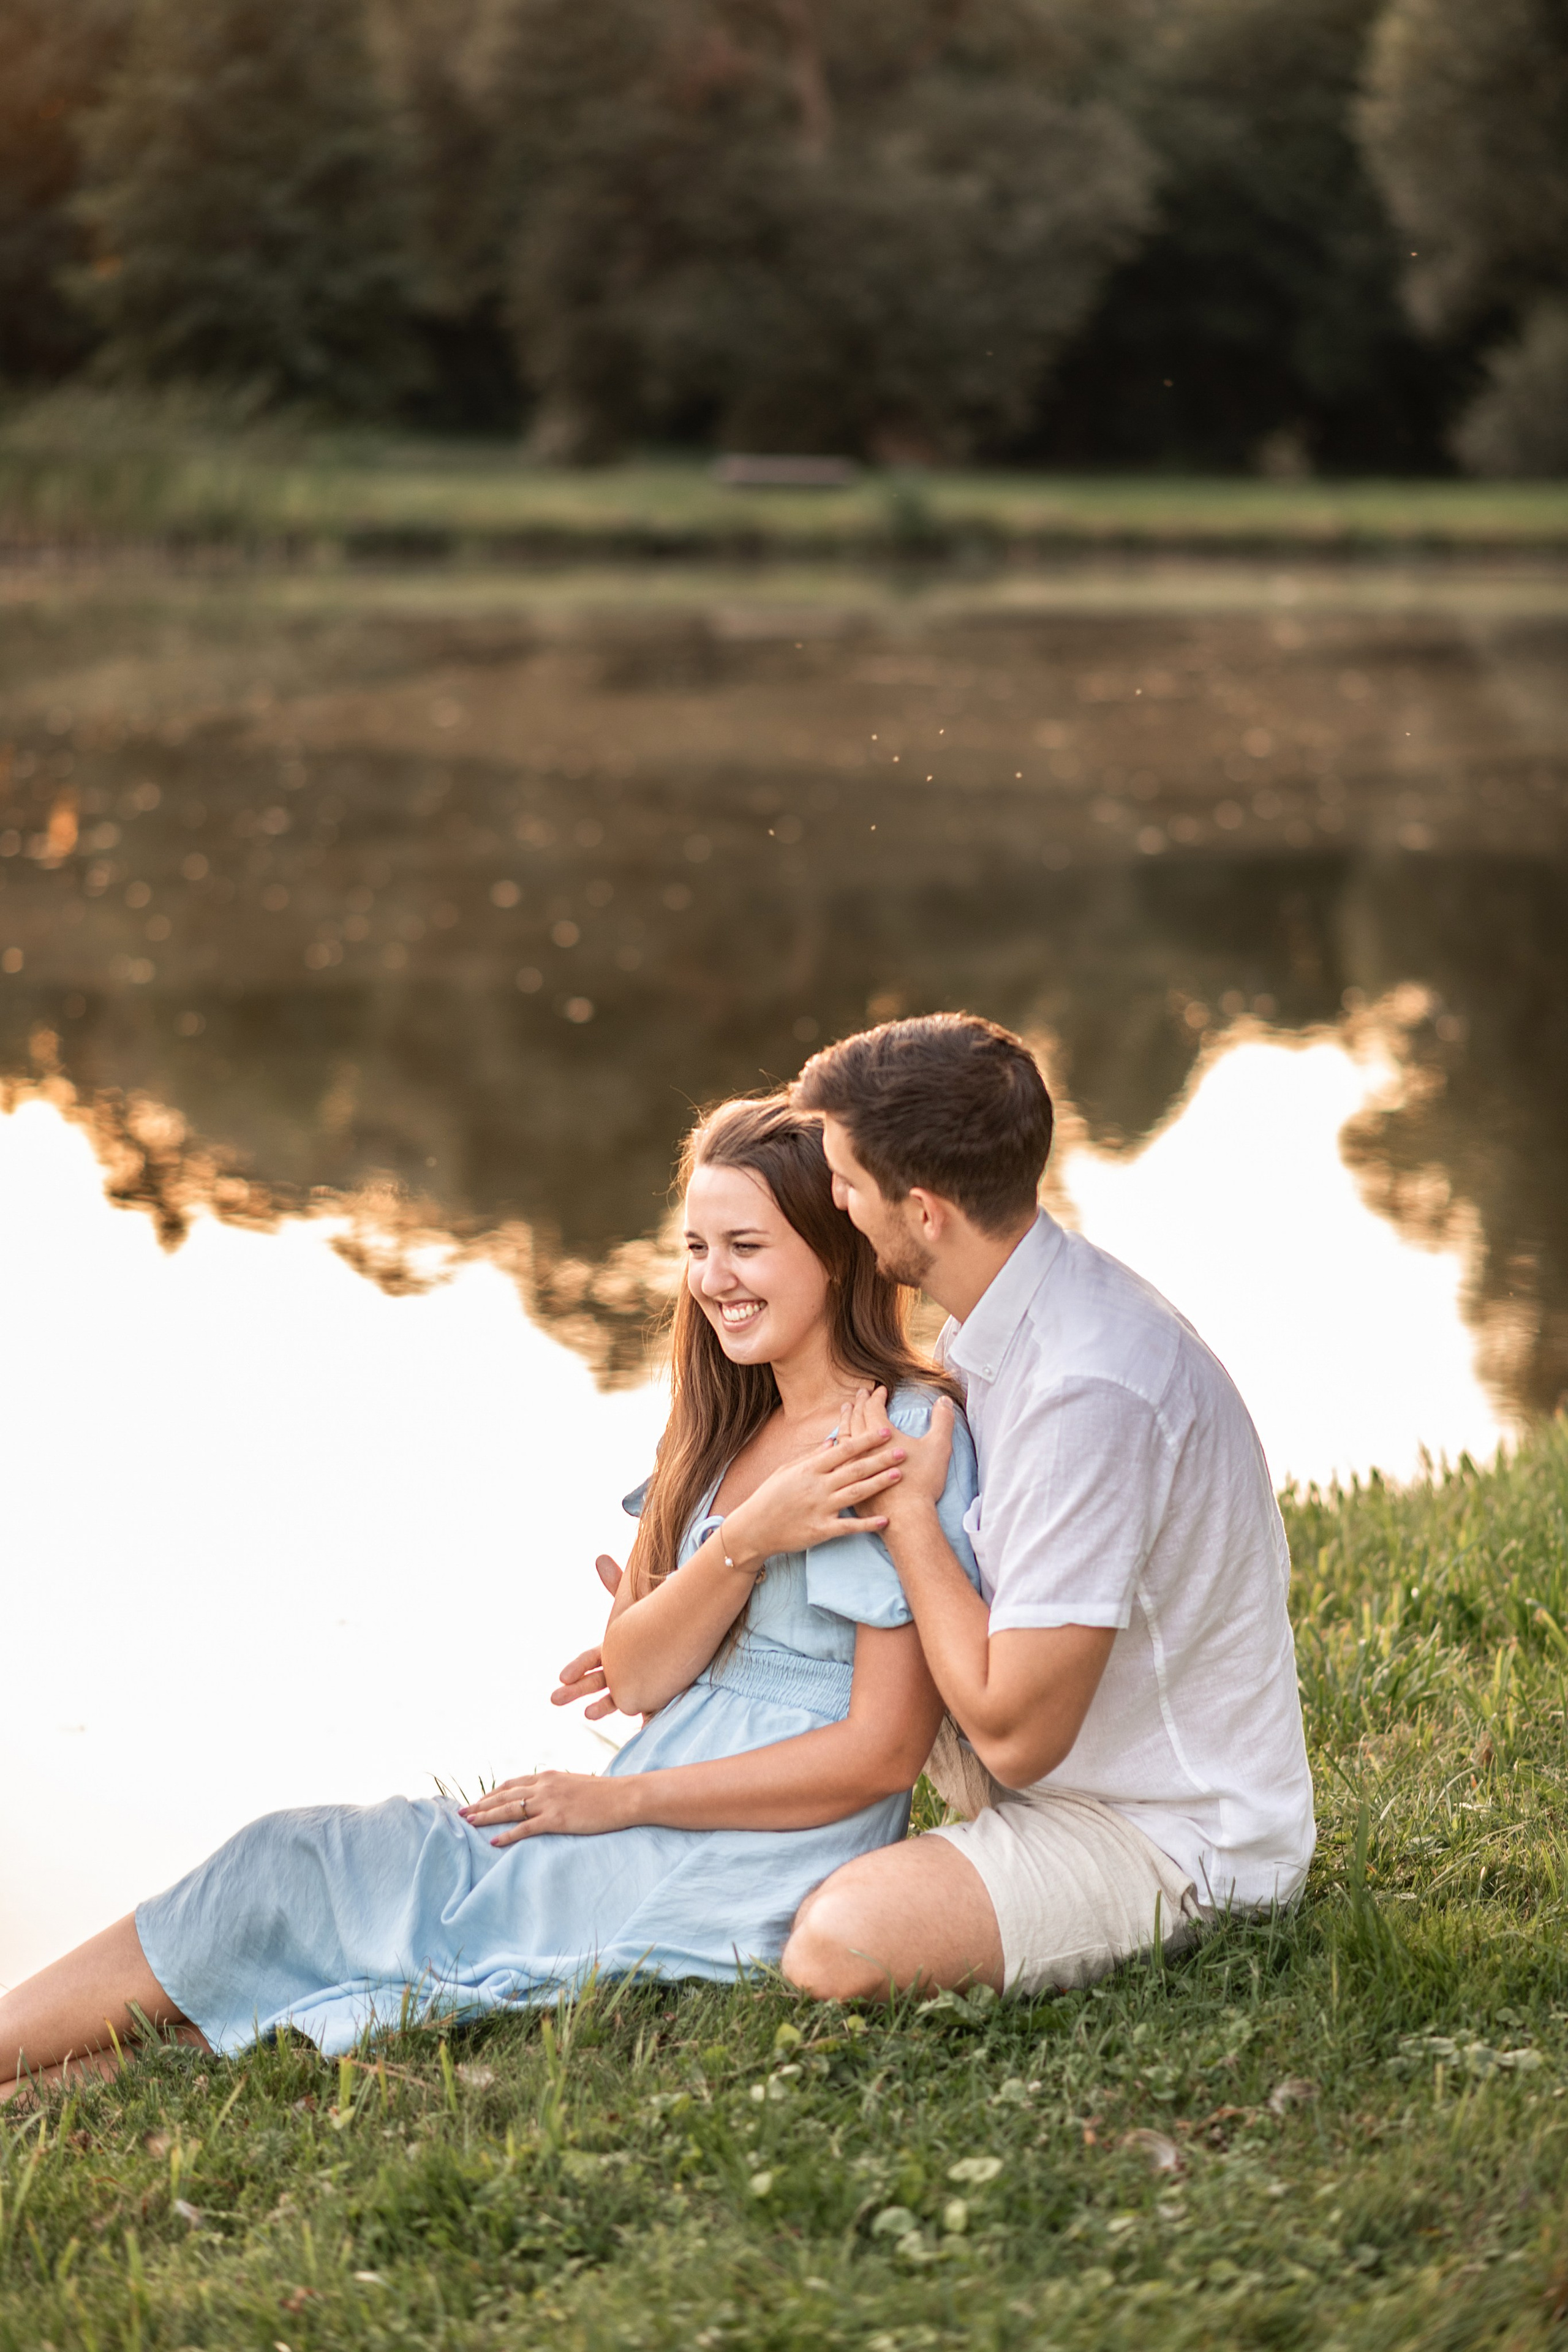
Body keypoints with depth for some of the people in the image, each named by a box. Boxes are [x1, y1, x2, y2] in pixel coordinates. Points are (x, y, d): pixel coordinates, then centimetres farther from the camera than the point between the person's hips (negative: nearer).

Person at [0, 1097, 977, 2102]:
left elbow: (883, 1751, -17)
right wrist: (746, 1541, -15)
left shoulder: (906, 1438, -13)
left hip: (739, 1889, -7)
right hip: (642, 1842, 7)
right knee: (300, 1866, -3)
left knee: (297, 1878, -7)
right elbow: (636, 1676, 3)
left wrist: (618, 1799, -12)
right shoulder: (733, 1429, 13)